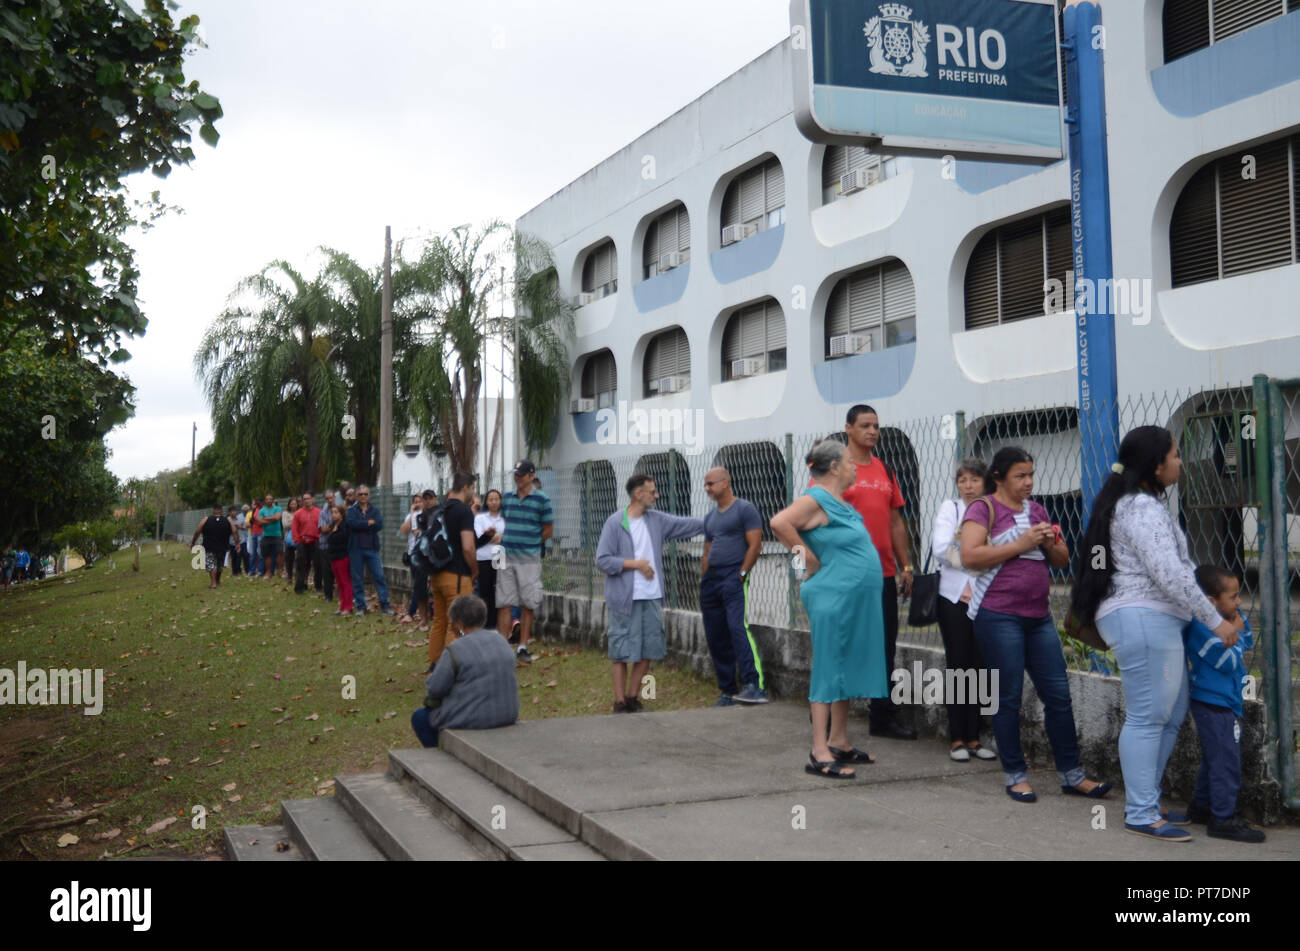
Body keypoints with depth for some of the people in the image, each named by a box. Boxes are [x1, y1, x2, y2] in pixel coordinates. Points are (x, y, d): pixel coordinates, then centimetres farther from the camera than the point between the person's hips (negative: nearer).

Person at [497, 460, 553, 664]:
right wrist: (508, 541, 10)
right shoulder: (507, 498, 9)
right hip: (507, 555, 3)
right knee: (504, 603, 0)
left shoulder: (541, 499, -4)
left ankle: (523, 647, 12)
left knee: (528, 604, 2)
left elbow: (548, 529, 2)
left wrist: (529, 543, 3)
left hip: (529, 558, -3)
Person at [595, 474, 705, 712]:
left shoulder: (657, 520, 9)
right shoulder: (615, 523, -8)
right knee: (622, 652, -1)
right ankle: (620, 703, 9)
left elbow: (687, 525, 16)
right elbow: (602, 560, -10)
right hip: (624, 600, -6)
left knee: (648, 651, 9)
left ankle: (632, 698, 22)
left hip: (652, 597, 6)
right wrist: (635, 564, -14)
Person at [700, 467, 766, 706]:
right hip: (712, 579, 8)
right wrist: (704, 582, 14)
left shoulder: (745, 509, -2)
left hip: (733, 578, -8)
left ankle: (755, 686, -31)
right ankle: (728, 691, 12)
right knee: (716, 638, 6)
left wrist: (742, 574, -16)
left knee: (738, 627, -24)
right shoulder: (710, 517, 22)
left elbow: (755, 544, -10)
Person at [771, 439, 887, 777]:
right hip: (833, 598, -9)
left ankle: (839, 742, 24)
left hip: (855, 598, 10)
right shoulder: (816, 499, -13)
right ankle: (819, 753, -4)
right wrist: (811, 560, -20)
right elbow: (780, 523, -28)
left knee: (848, 670, 14)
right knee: (829, 671, -7)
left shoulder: (840, 502, 15)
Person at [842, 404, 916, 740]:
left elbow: (896, 521, 18)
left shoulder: (885, 470, 15)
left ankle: (884, 717, 20)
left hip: (883, 573, 6)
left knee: (885, 645, 10)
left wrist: (906, 565, 15)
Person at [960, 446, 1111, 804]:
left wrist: (1050, 543, -2)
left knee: (1058, 695, 6)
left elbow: (1062, 560, 21)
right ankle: (1015, 775, 12)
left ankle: (1071, 774, 15)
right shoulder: (983, 508, -3)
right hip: (999, 616, -6)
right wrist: (1022, 544, -16)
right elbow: (970, 556, -18)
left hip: (1038, 615, 7)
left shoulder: (1036, 509, 17)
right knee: (1008, 698, 1)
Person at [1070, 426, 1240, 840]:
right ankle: (1141, 815, -2)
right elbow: (1169, 575, -20)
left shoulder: (1132, 503, 18)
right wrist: (1215, 620, -13)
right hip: (1143, 618, -11)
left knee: (1171, 714, 15)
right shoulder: (1142, 508, -15)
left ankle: (1145, 801, 21)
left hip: (1155, 620, 11)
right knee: (1147, 717, -7)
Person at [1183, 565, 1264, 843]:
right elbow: (1227, 662, -21)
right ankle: (1223, 819, -3)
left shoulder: (1222, 619, 10)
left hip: (1225, 703, 11)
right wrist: (1236, 634, -10)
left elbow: (1248, 643, 18)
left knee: (1214, 759, 20)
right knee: (1226, 761, -8)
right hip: (1214, 704, -11)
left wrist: (1241, 623, 1)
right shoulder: (1202, 627, -21)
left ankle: (1201, 807, 31)